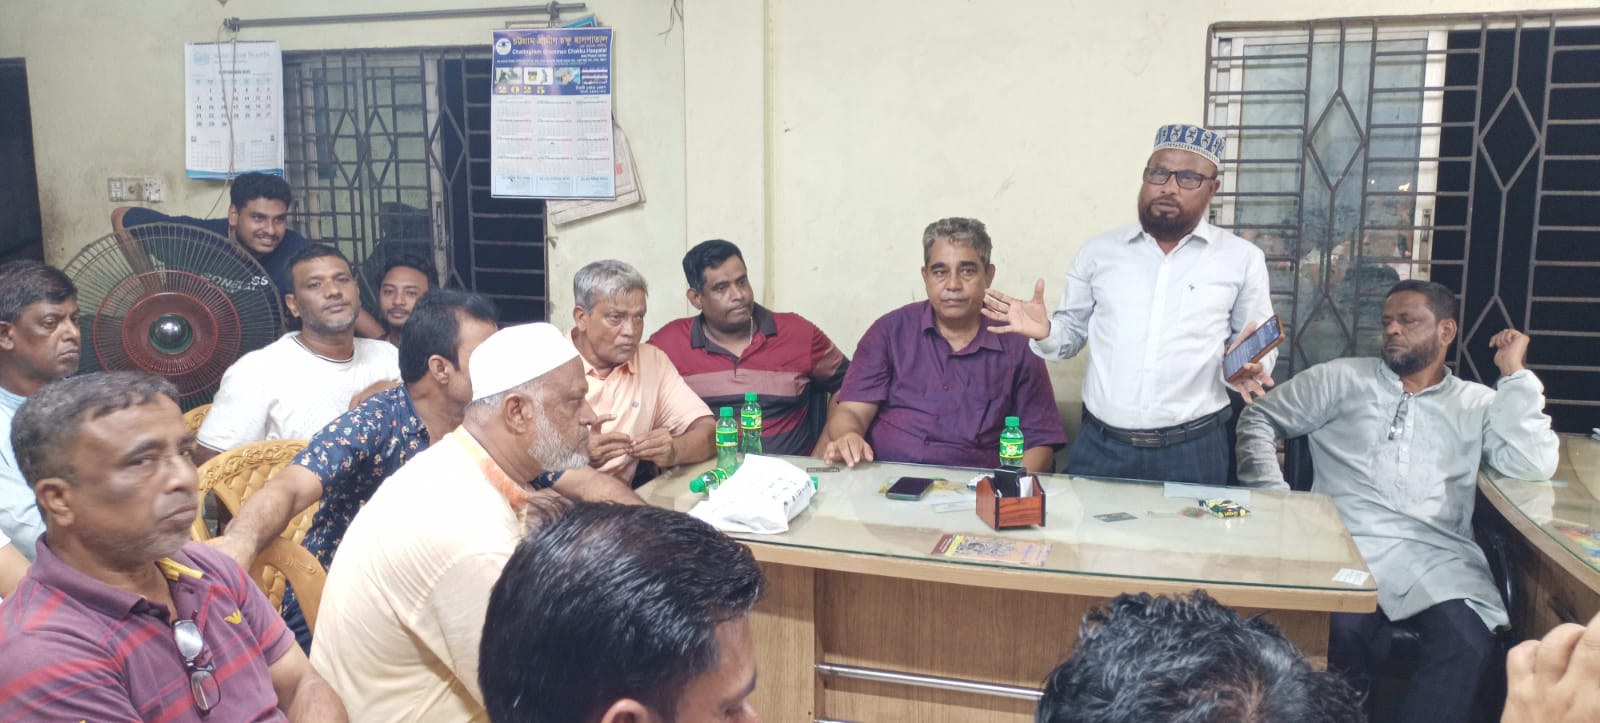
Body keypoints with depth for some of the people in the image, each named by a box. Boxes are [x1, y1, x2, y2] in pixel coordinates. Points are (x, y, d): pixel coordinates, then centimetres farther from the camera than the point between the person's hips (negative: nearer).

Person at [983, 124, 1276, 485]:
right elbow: (1073, 333, 13)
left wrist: (1246, 365, -14)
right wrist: (1044, 332, -9)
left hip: (1193, 449, -1)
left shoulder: (1242, 258, 2)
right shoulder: (1099, 250, 6)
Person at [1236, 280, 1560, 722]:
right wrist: (1272, 496, 3)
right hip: (1349, 545, -1)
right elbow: (1259, 420, 17)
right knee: (1346, 630, -32)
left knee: (1466, 642, -30)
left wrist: (1514, 375, 4)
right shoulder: (1342, 379, 18)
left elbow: (1533, 467, 3)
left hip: (1438, 554, 1)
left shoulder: (1478, 403, 19)